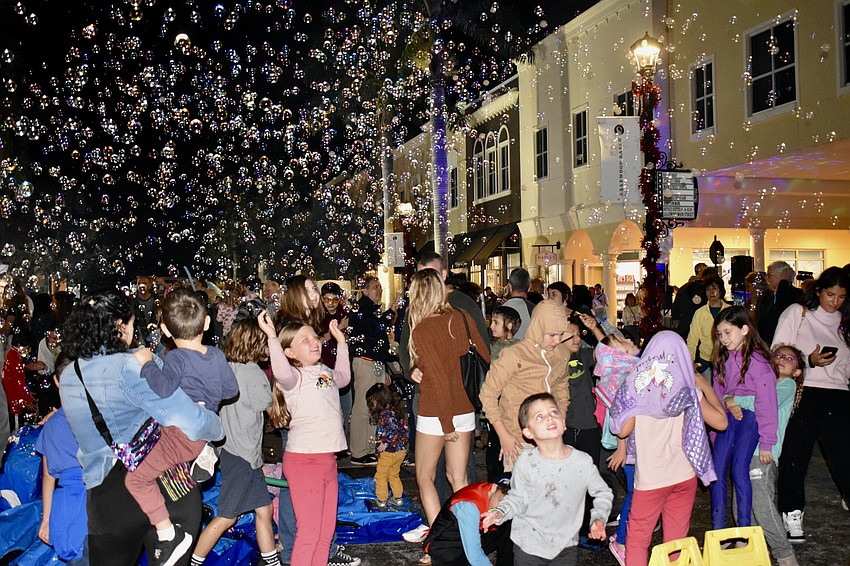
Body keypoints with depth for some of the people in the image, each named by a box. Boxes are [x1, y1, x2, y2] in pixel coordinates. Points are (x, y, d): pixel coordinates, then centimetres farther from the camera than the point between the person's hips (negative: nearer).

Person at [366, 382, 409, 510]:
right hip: (401, 450, 9)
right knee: (394, 475, 22)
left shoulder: (385, 413, -19)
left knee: (381, 476, 7)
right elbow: (405, 429, 10)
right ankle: (398, 499, 29)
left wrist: (386, 443, -22)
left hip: (388, 452, -9)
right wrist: (402, 442, 14)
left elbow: (394, 429, -29)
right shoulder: (397, 410, 7)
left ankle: (381, 502, 14)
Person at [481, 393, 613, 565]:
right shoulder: (526, 462, -14)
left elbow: (603, 493, 5)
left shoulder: (583, 462, -11)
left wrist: (598, 518, -9)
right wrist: (499, 512, -22)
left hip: (566, 545, 1)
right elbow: (517, 498, -5)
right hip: (528, 545, -1)